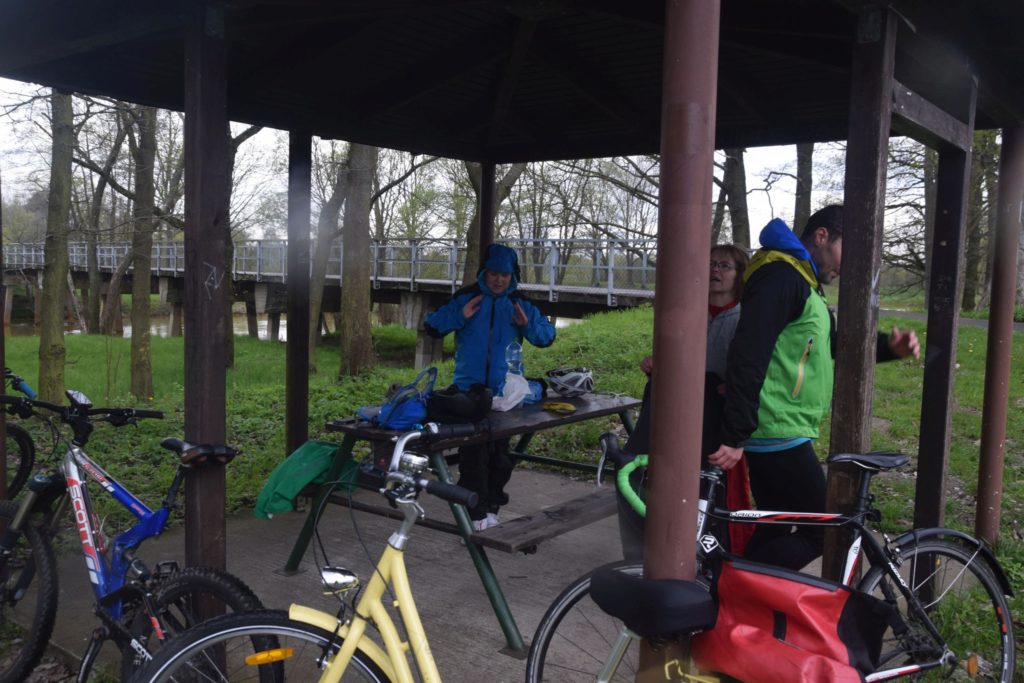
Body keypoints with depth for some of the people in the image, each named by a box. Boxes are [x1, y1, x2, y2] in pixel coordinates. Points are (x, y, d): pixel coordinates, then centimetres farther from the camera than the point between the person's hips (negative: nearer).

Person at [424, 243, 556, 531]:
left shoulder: (520, 303, 6)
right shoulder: (465, 298, 0)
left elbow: (547, 335, 9)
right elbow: (432, 326, 2)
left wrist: (528, 325, -10)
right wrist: (459, 316, -13)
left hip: (505, 391, 2)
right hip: (469, 390, -2)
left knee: (500, 455, 9)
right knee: (473, 455, -4)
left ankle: (490, 508, 22)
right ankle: (475, 514, 3)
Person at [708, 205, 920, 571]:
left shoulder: (802, 282, 19)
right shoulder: (781, 277, -16)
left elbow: (835, 343, 29)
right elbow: (747, 357, -25)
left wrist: (888, 347, 11)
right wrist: (736, 436, -26)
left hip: (779, 433, 10)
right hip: (778, 434, -10)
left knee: (775, 531, 15)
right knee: (821, 531, -3)